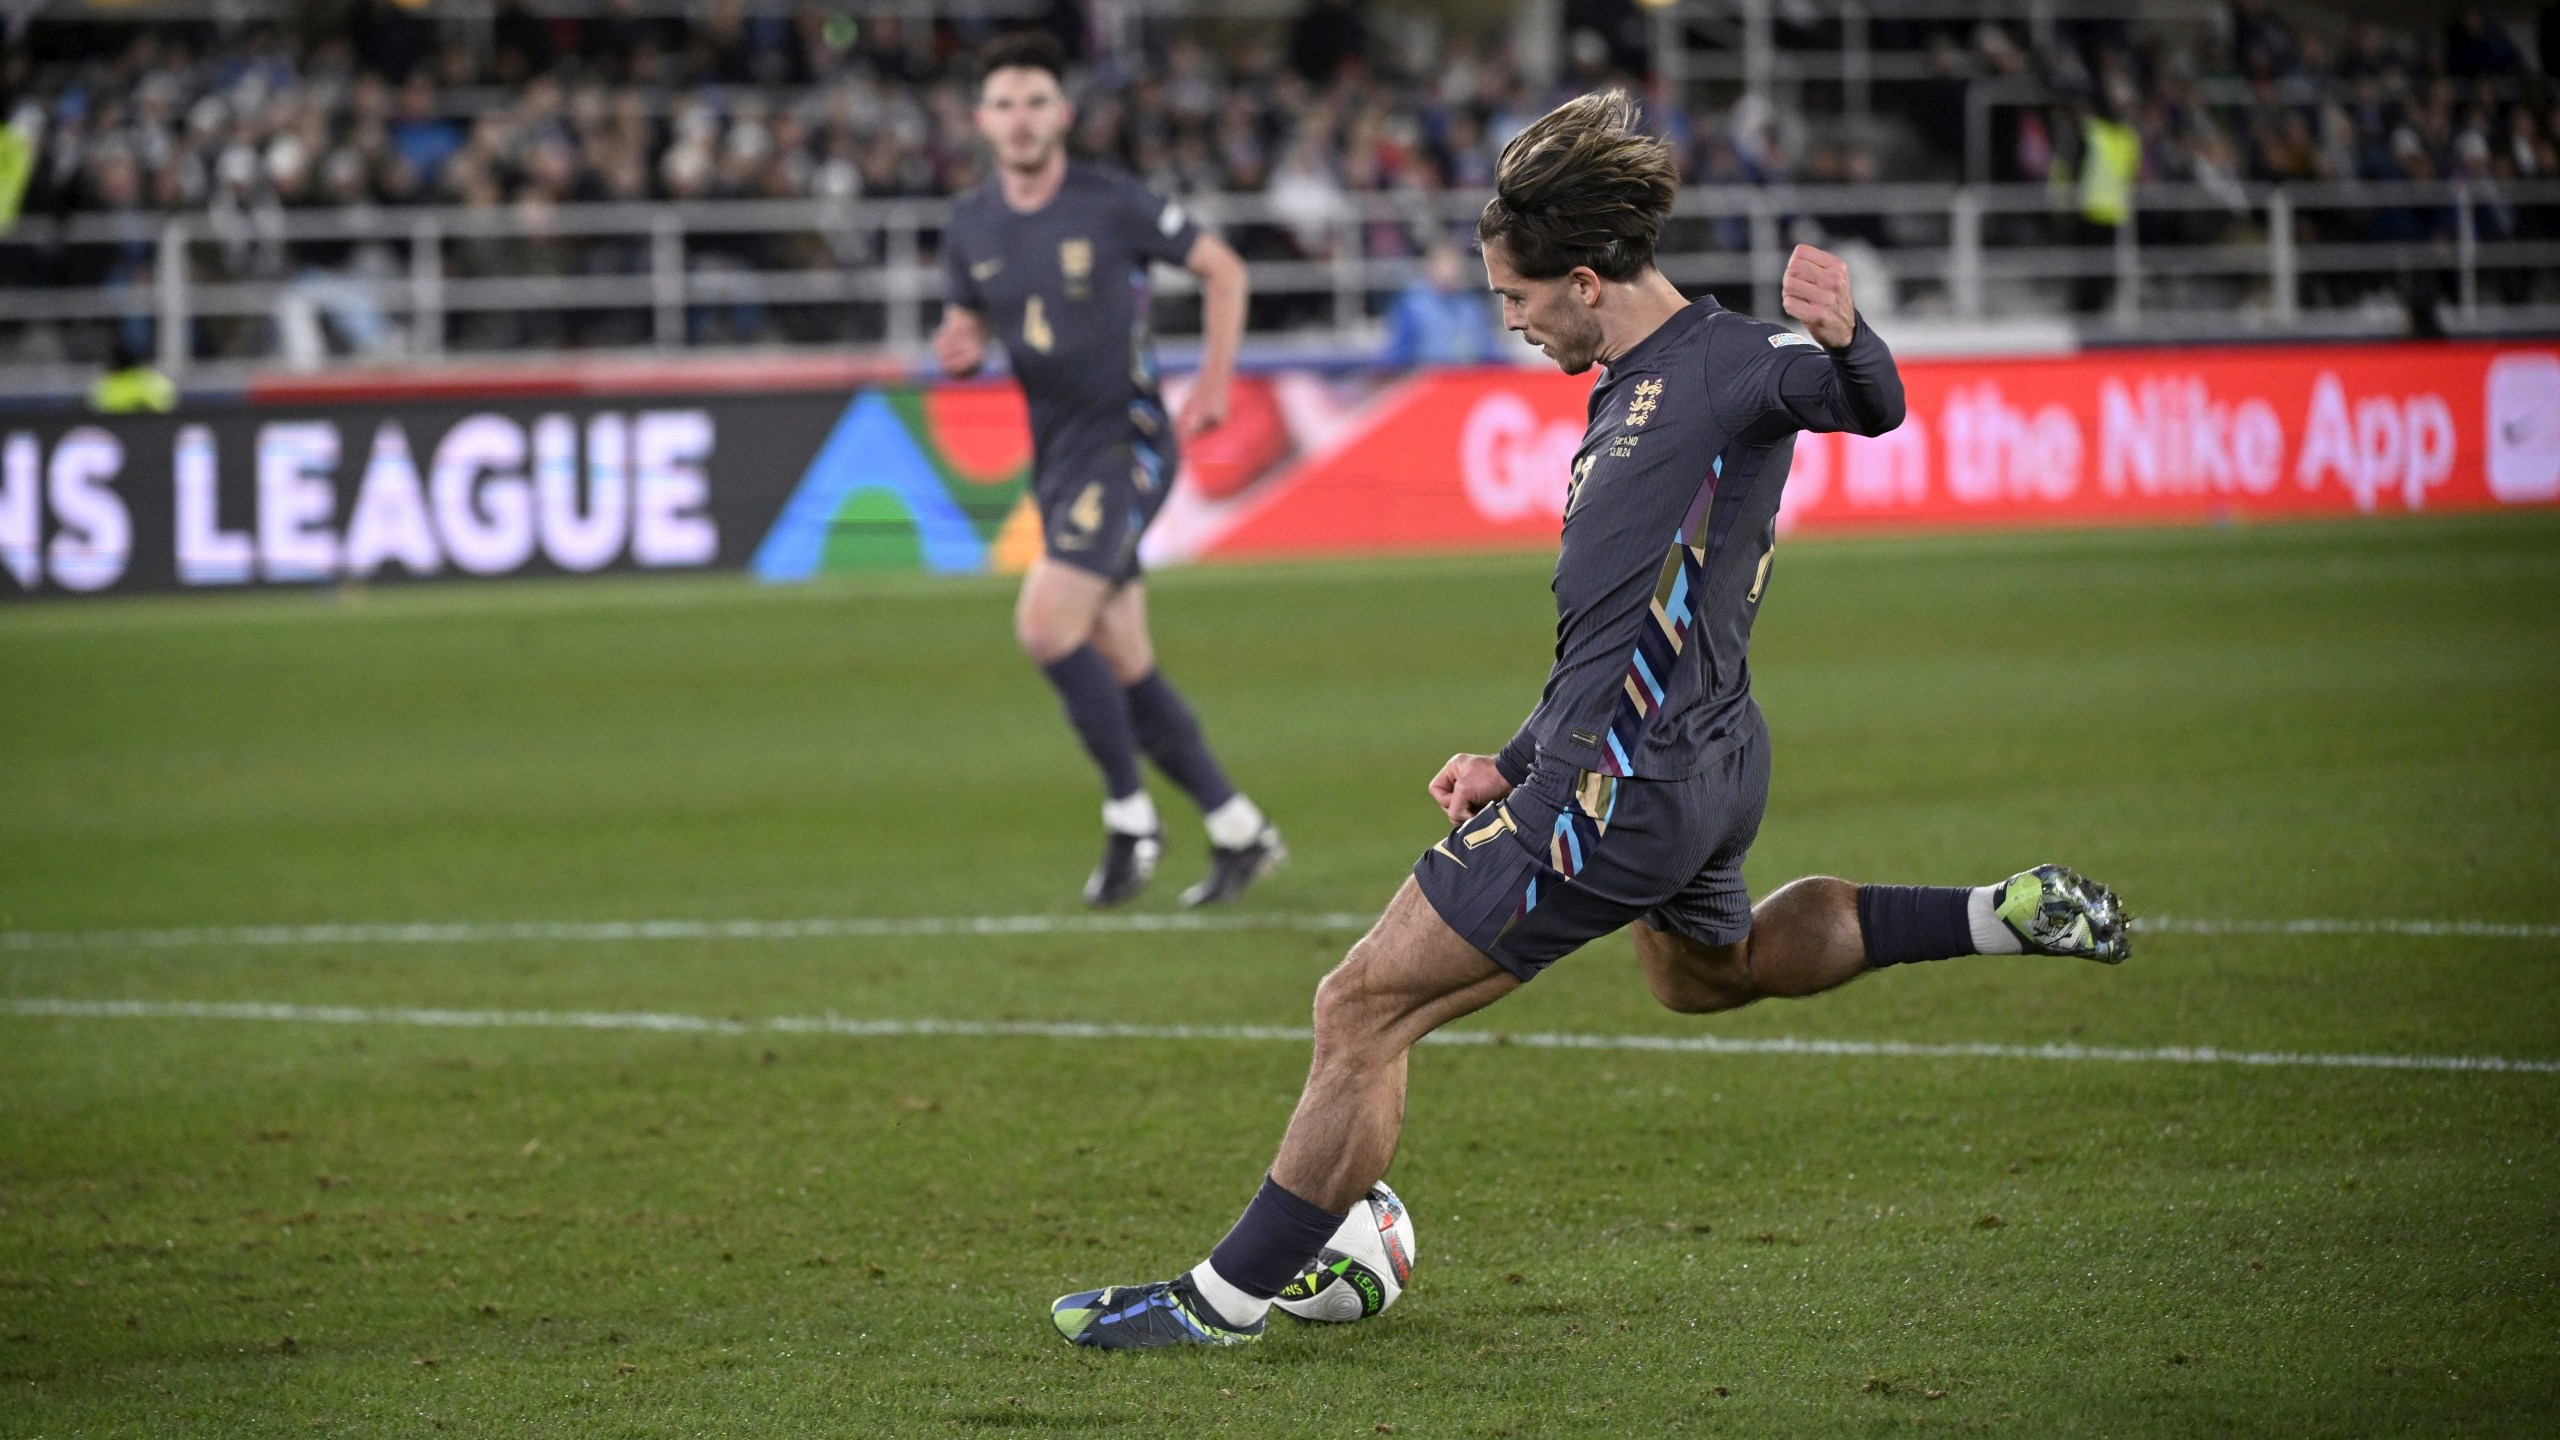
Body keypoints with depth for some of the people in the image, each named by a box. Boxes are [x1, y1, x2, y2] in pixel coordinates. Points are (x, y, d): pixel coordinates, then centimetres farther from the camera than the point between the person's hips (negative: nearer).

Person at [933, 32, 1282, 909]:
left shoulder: (1111, 207, -10)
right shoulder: (971, 227, 6)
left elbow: (1222, 268, 0)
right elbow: (968, 329, 17)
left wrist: (1214, 383, -8)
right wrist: (959, 351, -8)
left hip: (1125, 446, -7)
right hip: (1055, 462, 7)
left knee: (1045, 623, -21)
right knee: (1123, 668, 7)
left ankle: (1130, 819, -8)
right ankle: (1239, 832, 19)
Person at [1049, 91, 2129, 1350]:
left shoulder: (1721, 362, -12)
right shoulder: (1623, 395, 17)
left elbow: (1872, 407, -27)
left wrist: (1843, 340, -49)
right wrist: (1519, 765, 23)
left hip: (1621, 795, -11)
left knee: (1361, 1010, -6)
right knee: (1709, 969, 39)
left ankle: (1224, 1296, 1)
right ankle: (2008, 917, 31)